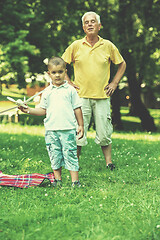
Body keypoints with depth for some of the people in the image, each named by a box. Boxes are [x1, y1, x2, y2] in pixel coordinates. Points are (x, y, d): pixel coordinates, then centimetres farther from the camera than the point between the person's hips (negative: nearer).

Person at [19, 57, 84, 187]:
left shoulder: (70, 90, 3)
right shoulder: (47, 92, 9)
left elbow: (77, 108, 6)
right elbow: (43, 110, 12)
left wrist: (80, 125, 5)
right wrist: (29, 110, -2)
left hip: (68, 129, -3)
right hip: (51, 129, 3)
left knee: (70, 154, -3)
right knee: (55, 155, 7)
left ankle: (75, 180, 1)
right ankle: (57, 179, 19)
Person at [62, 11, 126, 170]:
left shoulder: (108, 46, 4)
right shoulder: (76, 46, 2)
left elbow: (122, 64, 17)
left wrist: (114, 83, 9)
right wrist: (69, 83, 4)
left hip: (102, 97, 1)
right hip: (81, 96, -1)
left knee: (104, 133, 3)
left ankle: (109, 163, 14)